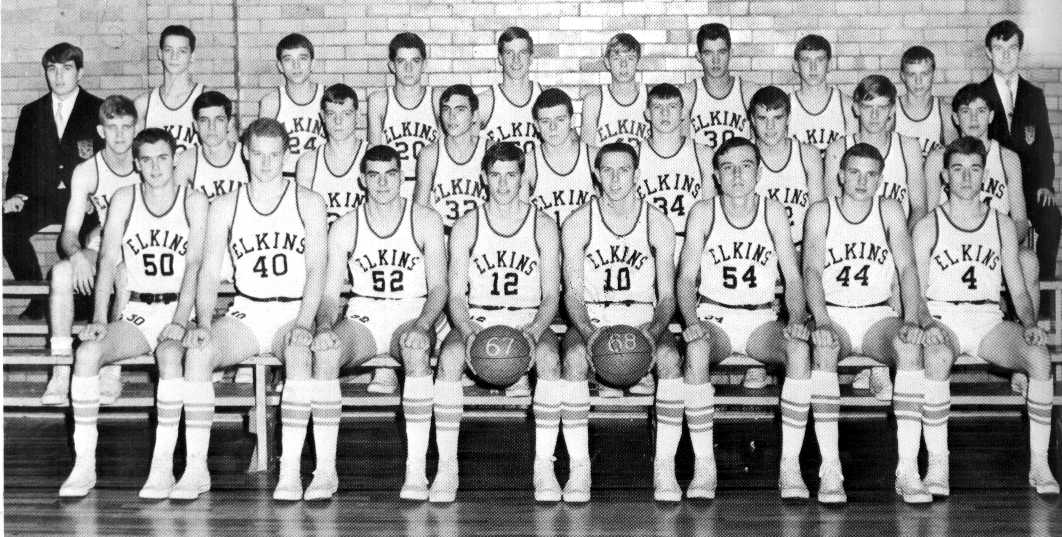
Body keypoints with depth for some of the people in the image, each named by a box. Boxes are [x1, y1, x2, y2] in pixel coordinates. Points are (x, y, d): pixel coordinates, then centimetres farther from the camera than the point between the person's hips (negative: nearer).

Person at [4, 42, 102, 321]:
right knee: (8, 227, -25)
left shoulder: (99, 111, 6)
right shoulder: (31, 113, 18)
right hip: (41, 198, 4)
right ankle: (38, 301, -8)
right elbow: (19, 161, 18)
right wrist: (14, 195, -1)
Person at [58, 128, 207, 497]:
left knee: (170, 355, -35)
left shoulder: (194, 201, 2)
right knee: (86, 352, -24)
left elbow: (194, 267, -5)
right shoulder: (124, 199, 8)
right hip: (136, 313, 3)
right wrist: (100, 318, -11)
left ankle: (163, 464, -28)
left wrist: (179, 322, -18)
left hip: (179, 310, -3)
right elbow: (108, 260, 1)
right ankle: (84, 464, -21)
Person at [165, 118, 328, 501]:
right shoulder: (224, 207, 10)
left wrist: (303, 324, -16)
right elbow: (209, 272, 5)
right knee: (197, 353, -27)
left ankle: (291, 469, -32)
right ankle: (196, 467, -22)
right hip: (245, 314, 2)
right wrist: (204, 322, -12)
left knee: (299, 355, -35)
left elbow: (316, 269, -2)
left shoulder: (308, 203, 5)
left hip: (293, 314, -2)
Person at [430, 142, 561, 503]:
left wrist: (533, 332, -19)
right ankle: (447, 466, -25)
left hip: (529, 322, 0)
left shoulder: (542, 226, 3)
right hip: (476, 321, 0)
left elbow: (551, 296, 0)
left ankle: (544, 466, -26)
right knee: (449, 357, -32)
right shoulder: (466, 227, 4)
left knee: (549, 358, -34)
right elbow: (456, 296, 1)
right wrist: (468, 331, -20)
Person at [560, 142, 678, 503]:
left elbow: (666, 296, 1)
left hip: (644, 320, 1)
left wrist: (653, 331, -19)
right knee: (574, 358, -34)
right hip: (591, 319, -1)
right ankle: (578, 468, -26)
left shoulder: (658, 223, 2)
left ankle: (664, 467, -25)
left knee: (669, 358, -31)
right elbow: (573, 294, -3)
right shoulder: (577, 224, 0)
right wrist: (588, 332, -23)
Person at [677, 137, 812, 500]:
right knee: (695, 351, -36)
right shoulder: (702, 212, 2)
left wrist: (797, 319, -16)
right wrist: (692, 321, -20)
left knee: (800, 349, -31)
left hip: (761, 320, 1)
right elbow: (686, 277, -1)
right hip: (713, 316, -1)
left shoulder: (773, 212, 4)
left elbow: (792, 278, 3)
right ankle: (703, 465, -26)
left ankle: (790, 464, -25)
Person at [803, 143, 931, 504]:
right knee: (823, 349, -36)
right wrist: (822, 322, -24)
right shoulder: (820, 212, 4)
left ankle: (908, 470, -31)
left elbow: (907, 268, 0)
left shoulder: (889, 210, 8)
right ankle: (830, 470, -34)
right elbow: (812, 270, -7)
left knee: (911, 347, -31)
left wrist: (911, 320, -17)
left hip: (879, 315, 1)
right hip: (832, 315, -1)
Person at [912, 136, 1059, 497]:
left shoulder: (1002, 225, 15)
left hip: (989, 320, 2)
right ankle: (937, 464, -32)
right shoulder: (928, 227, 8)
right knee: (937, 357, -39)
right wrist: (928, 323, -19)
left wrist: (1029, 324, -7)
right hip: (942, 318, -2)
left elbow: (1018, 290, 13)